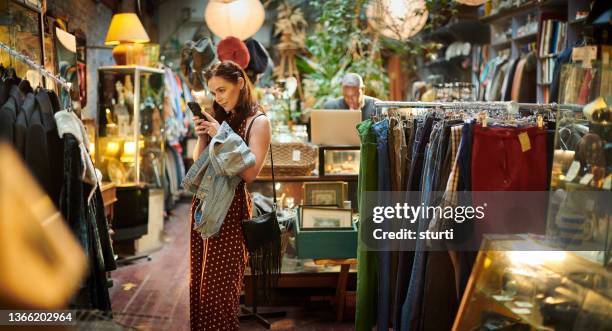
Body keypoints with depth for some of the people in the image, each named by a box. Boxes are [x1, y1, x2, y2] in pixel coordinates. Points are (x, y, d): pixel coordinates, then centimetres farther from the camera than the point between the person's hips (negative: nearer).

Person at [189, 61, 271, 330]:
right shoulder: (218, 117, 11)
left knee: (221, 281, 0)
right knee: (200, 277, 9)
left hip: (231, 206, -6)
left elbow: (250, 173, -16)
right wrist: (202, 137, -3)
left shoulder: (257, 122, -6)